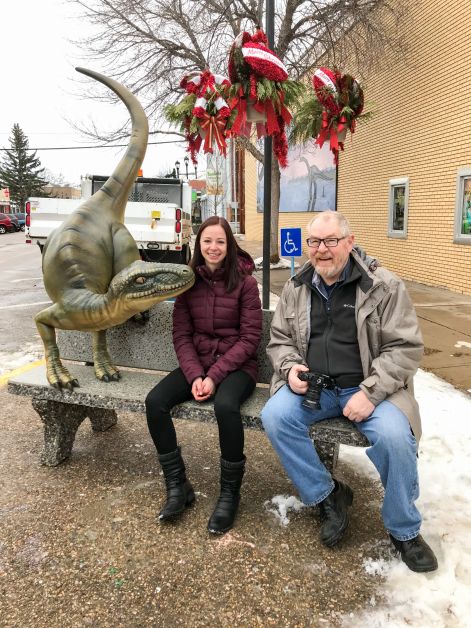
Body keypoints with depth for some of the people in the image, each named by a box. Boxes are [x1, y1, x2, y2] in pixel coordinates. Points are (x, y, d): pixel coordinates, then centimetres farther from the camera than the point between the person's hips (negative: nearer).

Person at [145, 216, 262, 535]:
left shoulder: (245, 282, -6)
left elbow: (250, 338, -8)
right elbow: (182, 335, 3)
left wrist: (214, 376, -17)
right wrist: (195, 375, -13)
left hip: (236, 366, -4)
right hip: (196, 363, 4)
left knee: (226, 406, -35)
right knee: (155, 401, -21)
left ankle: (230, 493, -12)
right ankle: (177, 485, -5)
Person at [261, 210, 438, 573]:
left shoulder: (384, 286, -6)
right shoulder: (296, 288, 6)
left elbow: (406, 347, -8)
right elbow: (279, 340, 15)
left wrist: (369, 393, -19)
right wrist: (290, 367, -8)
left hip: (369, 388, -3)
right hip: (312, 387, 3)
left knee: (394, 435, -30)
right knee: (275, 416, -24)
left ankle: (404, 529, 1)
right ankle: (328, 496, 0)